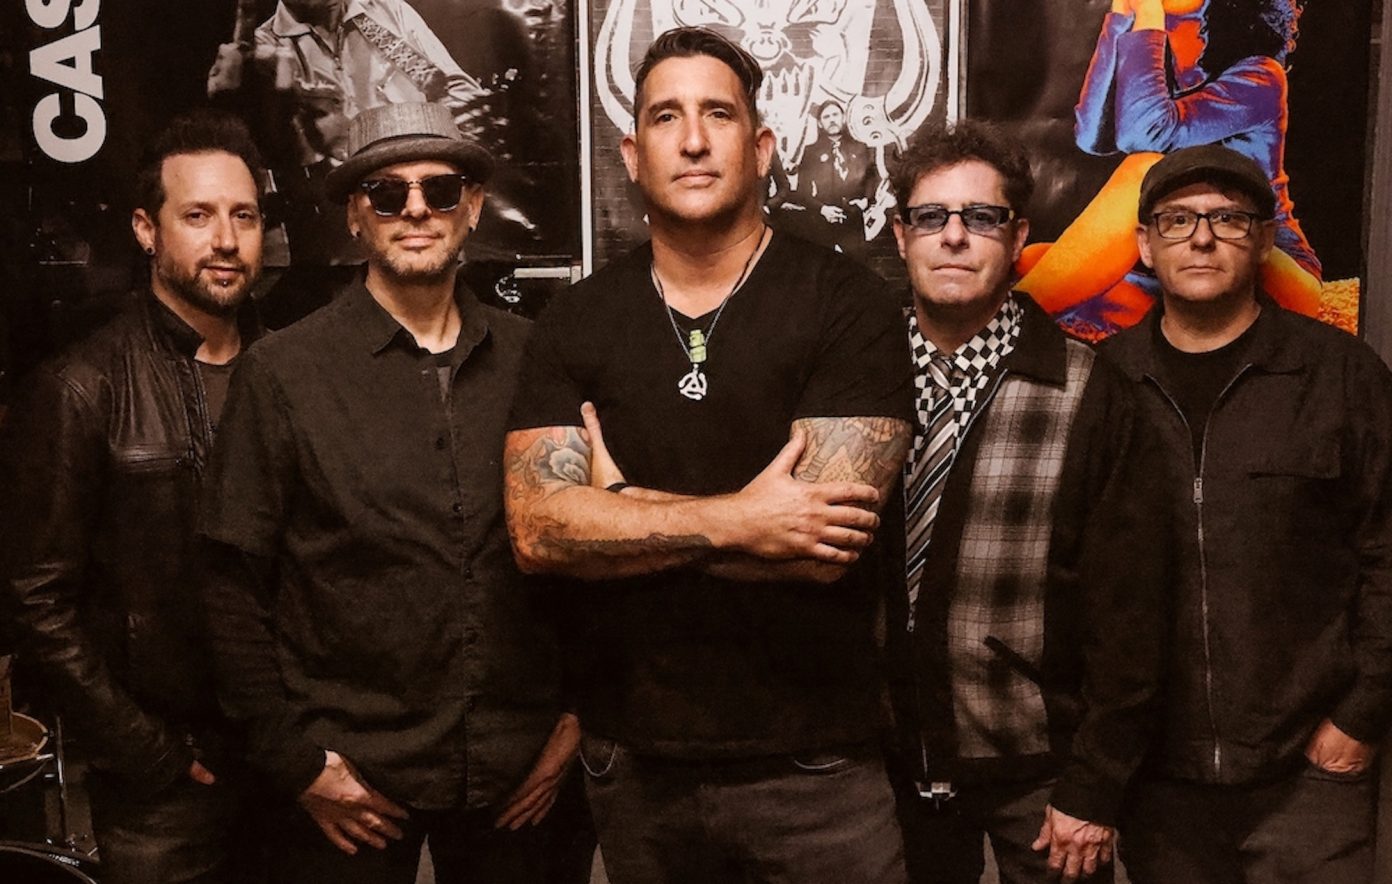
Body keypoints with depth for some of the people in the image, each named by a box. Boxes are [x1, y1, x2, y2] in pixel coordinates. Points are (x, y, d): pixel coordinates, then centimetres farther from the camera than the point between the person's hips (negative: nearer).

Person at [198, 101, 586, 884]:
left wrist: (579, 713, 4)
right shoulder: (284, 372, -3)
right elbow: (233, 585, -3)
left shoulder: (531, 359, 2)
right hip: (354, 780, -2)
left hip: (518, 776, 2)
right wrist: (295, 760, -6)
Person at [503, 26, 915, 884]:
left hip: (810, 763, -3)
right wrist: (734, 520, -19)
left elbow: (817, 542, -18)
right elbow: (538, 529, -9)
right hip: (631, 759, 3)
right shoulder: (576, 322, 2)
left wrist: (622, 509, -10)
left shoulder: (847, 303, -9)